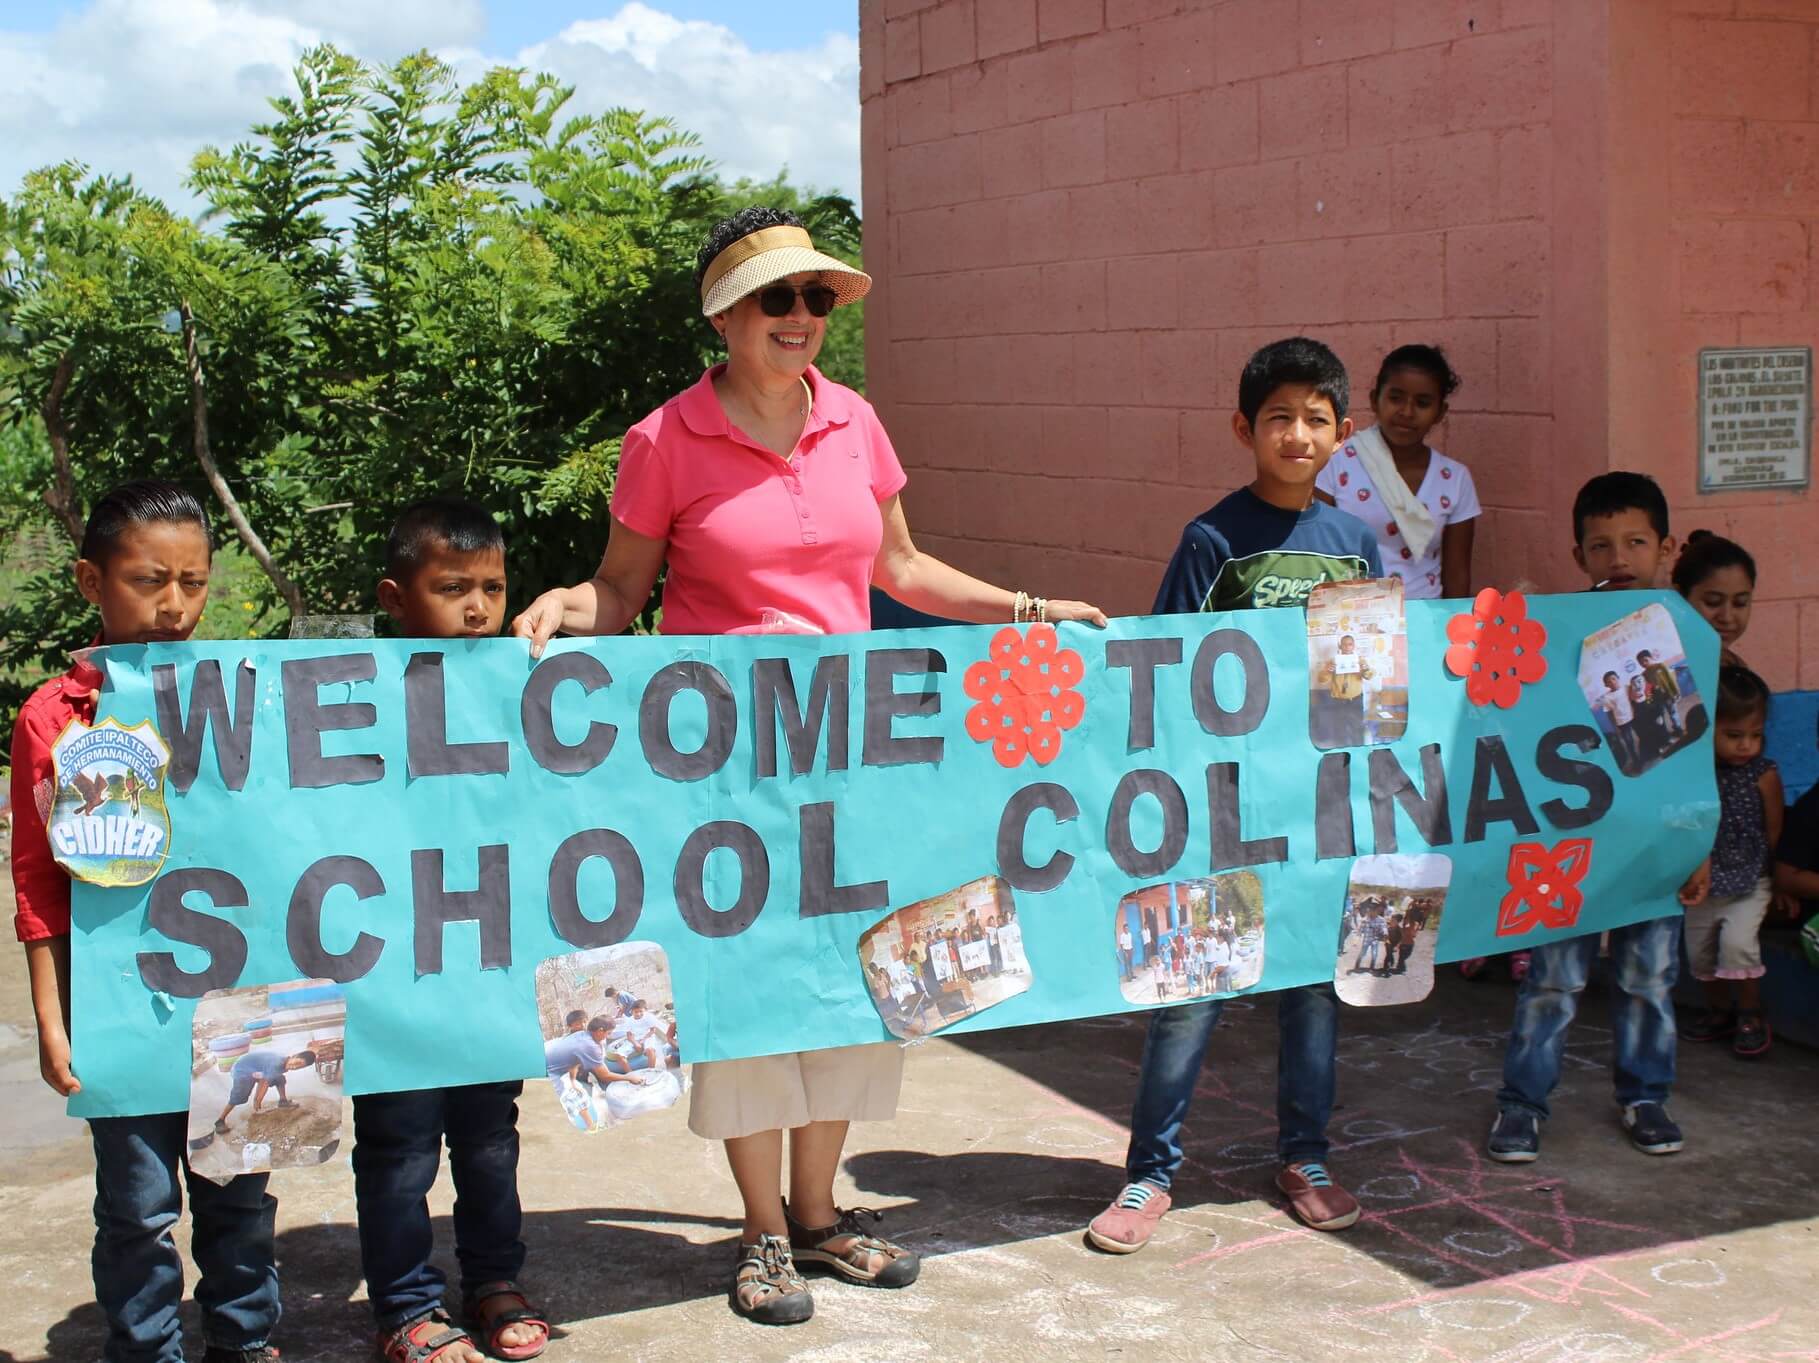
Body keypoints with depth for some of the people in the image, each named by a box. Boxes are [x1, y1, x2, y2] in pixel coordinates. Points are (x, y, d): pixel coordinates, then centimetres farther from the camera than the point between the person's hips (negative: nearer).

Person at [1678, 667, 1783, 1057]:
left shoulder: (1763, 775, -11)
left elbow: (1774, 832, -4)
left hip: (1749, 883, -3)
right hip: (1704, 883, 3)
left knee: (1737, 939, -19)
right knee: (1698, 947, 10)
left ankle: (1750, 1013, 1)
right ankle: (1720, 1009, 33)